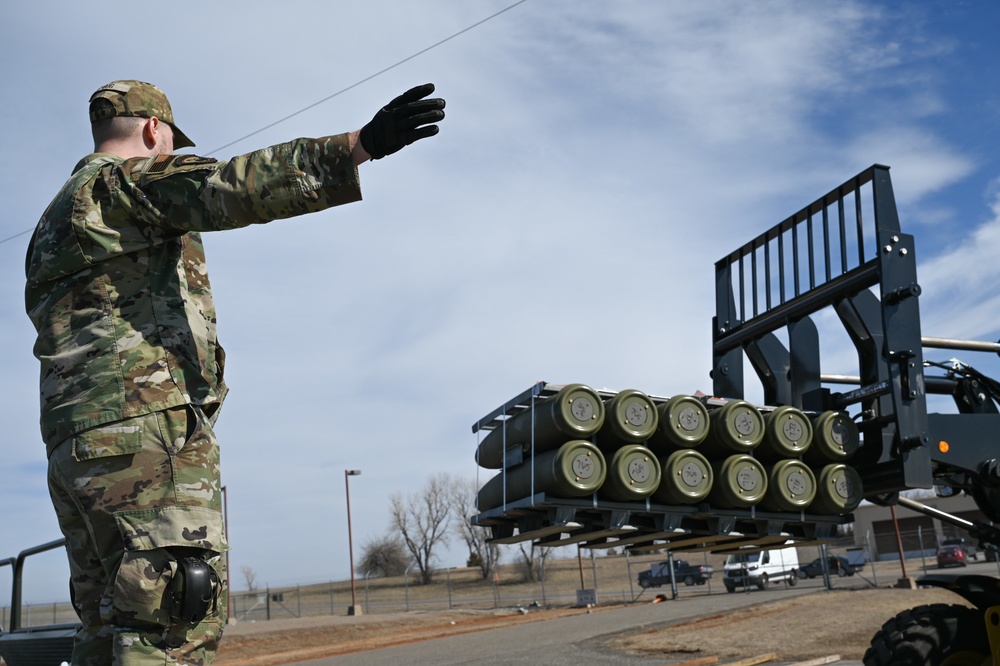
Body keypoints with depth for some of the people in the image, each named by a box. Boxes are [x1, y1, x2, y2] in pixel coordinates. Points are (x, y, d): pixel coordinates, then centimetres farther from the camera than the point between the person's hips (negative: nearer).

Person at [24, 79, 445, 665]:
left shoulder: (53, 221, 29)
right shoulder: (132, 178, 1)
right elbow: (228, 188, -19)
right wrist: (360, 145, -29)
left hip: (72, 443, 9)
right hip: (146, 425, -9)